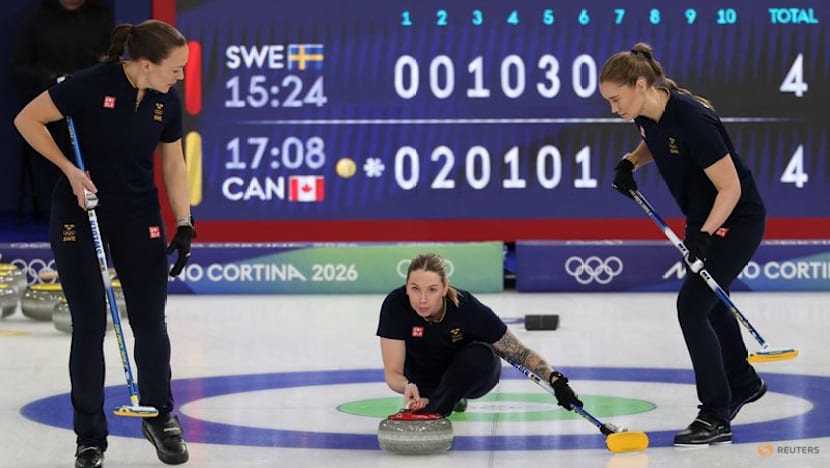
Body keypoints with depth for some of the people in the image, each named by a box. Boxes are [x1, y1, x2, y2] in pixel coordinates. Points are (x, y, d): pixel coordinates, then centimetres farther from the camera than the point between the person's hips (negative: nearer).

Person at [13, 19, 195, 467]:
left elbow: (173, 165, 7)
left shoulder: (167, 103, -4)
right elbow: (27, 119, -13)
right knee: (89, 326, -2)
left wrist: (184, 224, -1)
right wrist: (69, 168, -18)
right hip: (79, 216, -4)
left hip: (139, 219, 4)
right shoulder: (92, 85, -20)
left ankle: (160, 418, 24)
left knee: (151, 323, 2)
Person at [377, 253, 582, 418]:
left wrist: (555, 379, -40)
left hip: (470, 374, -4)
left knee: (479, 355, -35)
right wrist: (407, 387, -51)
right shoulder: (396, 305, -31)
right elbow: (392, 372, -28)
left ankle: (433, 409, -20)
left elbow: (519, 352, -24)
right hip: (424, 378, 4)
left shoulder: (468, 308, -33)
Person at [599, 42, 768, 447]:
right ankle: (744, 384, 47)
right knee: (707, 301, 23)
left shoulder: (691, 119, -32)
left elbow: (730, 188, -27)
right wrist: (631, 162, -2)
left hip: (737, 221, -9)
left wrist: (704, 234, -37)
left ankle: (716, 419, -10)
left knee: (692, 307, -16)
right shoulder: (647, 114, -8)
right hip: (703, 220, 9)